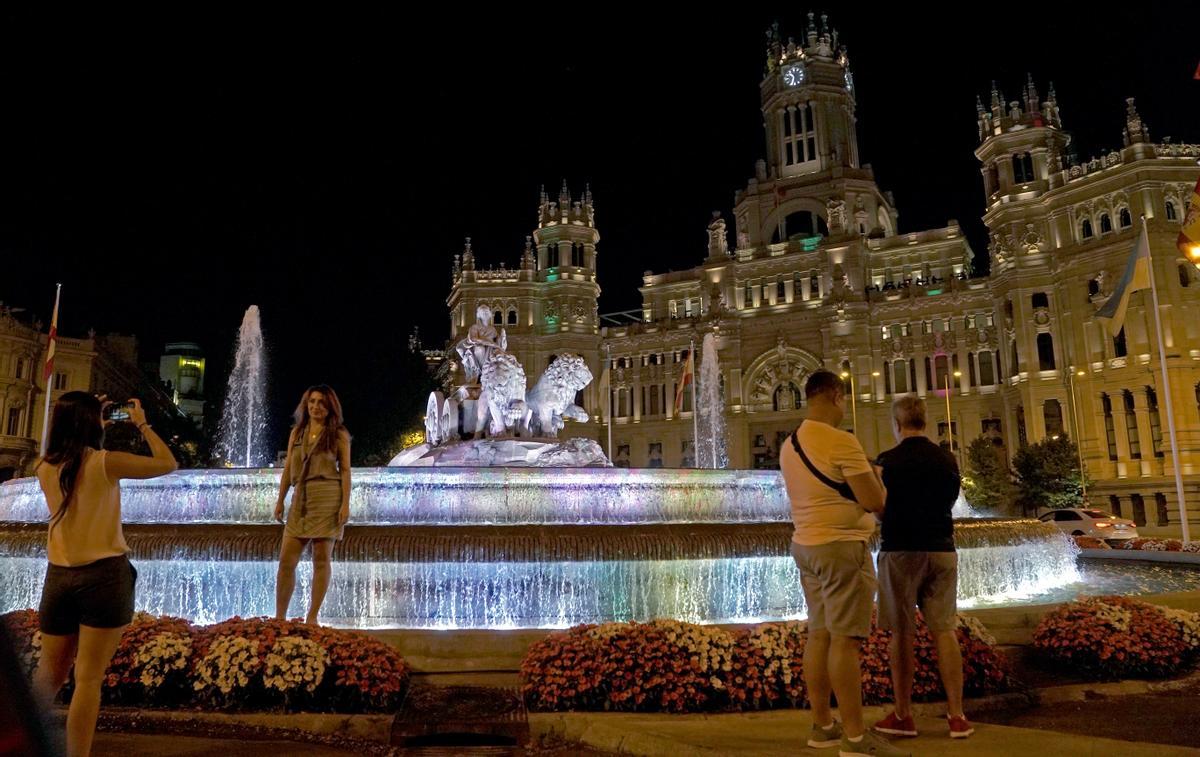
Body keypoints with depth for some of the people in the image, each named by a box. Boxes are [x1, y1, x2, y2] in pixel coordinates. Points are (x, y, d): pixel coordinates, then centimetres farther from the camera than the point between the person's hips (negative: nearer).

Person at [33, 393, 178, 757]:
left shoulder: (44, 468, 5)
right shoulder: (106, 463, -11)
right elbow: (168, 464, 0)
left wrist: (97, 425, 27)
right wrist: (142, 424, 9)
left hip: (59, 576, 5)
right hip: (104, 576, -5)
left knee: (50, 673, 19)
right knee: (88, 679, 1)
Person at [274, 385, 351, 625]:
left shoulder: (339, 434, 2)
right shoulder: (297, 432, 14)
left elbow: (345, 470, -1)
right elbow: (287, 468, 15)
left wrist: (346, 504, -9)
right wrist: (280, 500, 10)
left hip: (328, 497, -4)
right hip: (301, 499, 4)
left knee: (321, 558, 0)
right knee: (286, 560, 1)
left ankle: (312, 617, 7)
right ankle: (279, 617, 10)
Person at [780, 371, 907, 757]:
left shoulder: (789, 445, 11)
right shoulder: (841, 442, -16)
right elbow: (875, 502, -15)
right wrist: (874, 476, 4)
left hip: (806, 544, 9)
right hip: (841, 547, -9)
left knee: (819, 635, 12)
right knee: (845, 639, -4)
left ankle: (822, 725, 20)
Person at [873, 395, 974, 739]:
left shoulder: (889, 460, -10)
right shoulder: (948, 459, 5)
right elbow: (950, 499, 17)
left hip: (901, 551, -4)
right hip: (941, 549, 4)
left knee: (902, 633, 4)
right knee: (945, 631, 9)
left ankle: (903, 716, 11)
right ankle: (957, 717, 10)